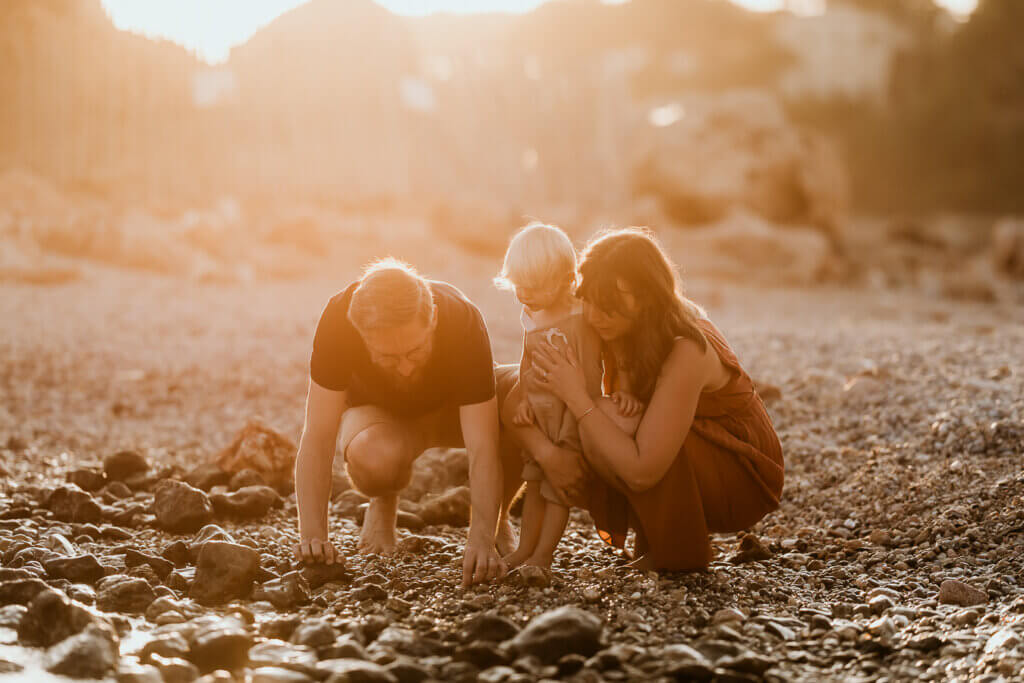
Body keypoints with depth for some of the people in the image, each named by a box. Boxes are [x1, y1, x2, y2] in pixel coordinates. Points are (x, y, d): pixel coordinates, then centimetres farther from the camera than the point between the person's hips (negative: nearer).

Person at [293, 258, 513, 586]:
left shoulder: (464, 321, -37)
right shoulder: (339, 322, -37)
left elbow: (483, 448, -39)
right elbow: (317, 437, -33)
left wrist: (482, 538, -52)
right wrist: (312, 535, -43)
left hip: (454, 406, 1)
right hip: (377, 409, -1)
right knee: (373, 459, -39)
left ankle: (497, 514, 0)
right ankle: (383, 505, 0)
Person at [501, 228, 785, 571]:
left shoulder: (684, 351, -32)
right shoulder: (611, 330, -11)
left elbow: (642, 472, -37)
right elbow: (514, 401, -8)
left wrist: (578, 399, -34)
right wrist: (547, 454, -25)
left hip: (741, 479, -7)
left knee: (603, 428, -29)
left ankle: (679, 549, -9)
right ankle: (649, 536, 4)